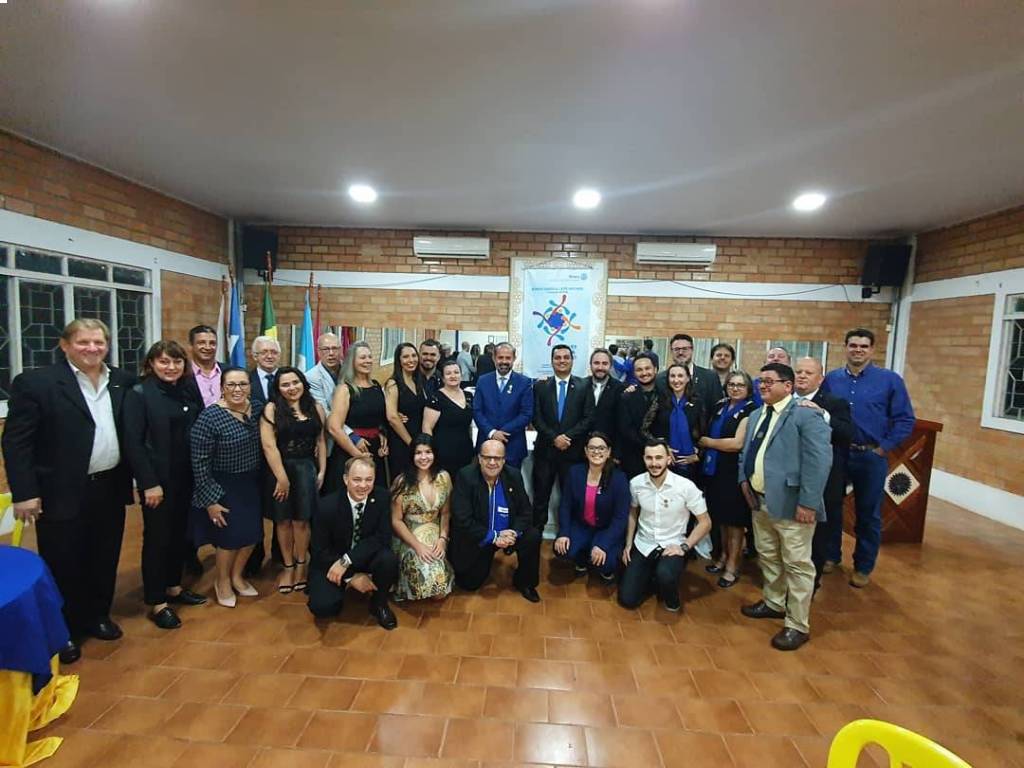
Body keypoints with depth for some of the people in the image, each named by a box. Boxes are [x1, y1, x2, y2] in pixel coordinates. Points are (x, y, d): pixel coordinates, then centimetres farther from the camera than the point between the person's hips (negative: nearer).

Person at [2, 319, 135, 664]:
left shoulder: (123, 382, 5)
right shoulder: (35, 382, -9)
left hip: (110, 489, 4)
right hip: (62, 494, -4)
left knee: (105, 559, 17)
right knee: (63, 566, 9)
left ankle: (98, 615, 36)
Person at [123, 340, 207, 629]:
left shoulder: (190, 391, 5)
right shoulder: (138, 393, -9)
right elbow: (133, 443, -13)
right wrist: (149, 483, -16)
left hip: (186, 477, 5)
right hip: (157, 479, -5)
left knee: (179, 533, 16)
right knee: (157, 537, 6)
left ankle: (174, 587, 33)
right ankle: (156, 602, 19)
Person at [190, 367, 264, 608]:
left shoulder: (258, 409, -4)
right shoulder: (210, 417, -20)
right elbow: (199, 462, -17)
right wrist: (209, 499, -16)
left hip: (252, 484, 5)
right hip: (223, 487, -5)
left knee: (252, 533, 12)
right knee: (231, 535, 5)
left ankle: (236, 576, 37)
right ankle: (222, 581, 33)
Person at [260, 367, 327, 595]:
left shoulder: (315, 407, 5)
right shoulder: (271, 409, -6)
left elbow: (321, 440, 7)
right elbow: (269, 446, -12)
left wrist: (322, 471, 1)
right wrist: (282, 477, -14)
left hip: (307, 468, 2)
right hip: (279, 468, -1)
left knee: (302, 519, 5)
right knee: (283, 520, 9)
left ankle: (301, 564, 24)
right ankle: (288, 566, 25)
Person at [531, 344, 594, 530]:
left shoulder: (584, 387, 1)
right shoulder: (540, 386, 4)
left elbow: (589, 419, -4)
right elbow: (536, 418, -1)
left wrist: (568, 437, -13)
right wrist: (554, 437, -12)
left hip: (573, 451, -1)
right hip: (545, 450, 1)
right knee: (540, 496, 8)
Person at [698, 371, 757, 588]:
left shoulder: (750, 410, -11)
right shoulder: (720, 406, 9)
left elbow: (738, 443, -20)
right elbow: (709, 432, 15)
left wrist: (707, 442, -10)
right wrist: (703, 445, -4)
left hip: (735, 472, -6)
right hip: (715, 469, 6)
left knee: (735, 518, 6)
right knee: (721, 516, 16)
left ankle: (733, 565, 19)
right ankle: (723, 556, 32)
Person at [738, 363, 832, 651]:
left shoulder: (806, 415, -13)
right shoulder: (756, 415, 14)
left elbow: (820, 461, -19)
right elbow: (746, 450, 23)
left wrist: (808, 503, -22)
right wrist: (744, 479, 7)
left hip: (791, 505, -8)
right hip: (760, 501, 8)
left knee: (797, 564, 4)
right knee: (767, 557, 21)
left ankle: (798, 626, 17)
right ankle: (773, 603, 40)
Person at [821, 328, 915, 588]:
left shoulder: (890, 379, -4)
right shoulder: (831, 379, 2)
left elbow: (905, 420, -4)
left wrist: (884, 447, -8)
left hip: (871, 457, -2)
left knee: (868, 514, 11)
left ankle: (863, 567, 27)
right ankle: (831, 555, 31)